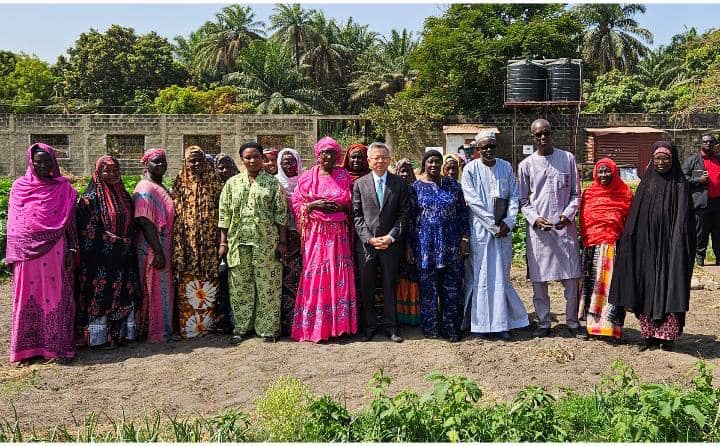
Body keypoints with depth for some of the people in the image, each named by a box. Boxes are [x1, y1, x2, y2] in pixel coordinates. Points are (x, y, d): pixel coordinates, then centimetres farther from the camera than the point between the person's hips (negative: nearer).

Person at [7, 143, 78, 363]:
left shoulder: (63, 187, 4)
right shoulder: (19, 186, 7)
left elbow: (70, 221, 3)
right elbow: (13, 222, 8)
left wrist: (71, 250, -3)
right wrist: (13, 254, 3)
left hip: (55, 251, -1)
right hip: (27, 252, 1)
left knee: (55, 295, 2)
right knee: (28, 297, 6)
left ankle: (57, 346, 10)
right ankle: (28, 347, 16)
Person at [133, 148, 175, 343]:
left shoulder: (162, 188, 14)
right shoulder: (145, 189, -15)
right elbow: (144, 222, -22)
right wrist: (158, 252, -24)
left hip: (163, 249, 9)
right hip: (151, 250, -9)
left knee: (163, 289, 14)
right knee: (154, 290, 0)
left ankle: (162, 329, 24)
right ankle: (155, 332, 9)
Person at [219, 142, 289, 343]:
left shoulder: (273, 183, 3)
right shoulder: (232, 183, 9)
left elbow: (280, 214, 1)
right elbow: (224, 214, 7)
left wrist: (282, 242, -4)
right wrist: (223, 242, 3)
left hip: (266, 242, -2)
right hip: (238, 242, 2)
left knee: (267, 285, 2)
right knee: (240, 286, 8)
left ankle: (268, 328, 12)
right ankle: (241, 326, 21)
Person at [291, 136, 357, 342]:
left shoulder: (344, 176, 9)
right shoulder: (307, 177, 5)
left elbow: (350, 202, 10)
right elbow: (296, 203, 4)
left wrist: (338, 206, -10)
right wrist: (314, 205, -12)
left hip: (338, 232, 1)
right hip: (315, 231, -1)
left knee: (338, 274, 0)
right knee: (314, 274, -4)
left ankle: (338, 324, 9)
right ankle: (313, 326, 4)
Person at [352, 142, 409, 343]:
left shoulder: (399, 183, 4)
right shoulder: (359, 184, 4)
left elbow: (403, 214, 1)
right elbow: (357, 215, 1)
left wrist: (391, 237, -9)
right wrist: (369, 238, -10)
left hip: (391, 243, 0)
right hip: (365, 243, 0)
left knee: (390, 286, 8)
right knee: (366, 287, 7)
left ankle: (391, 326, 19)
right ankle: (369, 326, 19)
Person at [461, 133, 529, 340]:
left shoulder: (506, 167, 7)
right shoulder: (470, 170, -4)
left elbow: (514, 196, 5)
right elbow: (473, 201, -10)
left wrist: (508, 222, -8)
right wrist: (494, 225, -12)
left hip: (503, 229, 3)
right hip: (480, 230, -3)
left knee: (501, 275, 6)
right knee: (480, 275, 0)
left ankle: (500, 322, 13)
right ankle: (479, 322, 8)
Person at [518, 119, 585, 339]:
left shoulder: (567, 159, 4)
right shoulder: (526, 165, 3)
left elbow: (575, 194, 7)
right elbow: (523, 200, 7)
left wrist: (568, 215, -10)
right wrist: (535, 219, -9)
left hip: (565, 226, 0)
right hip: (537, 229, 0)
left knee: (572, 278, 3)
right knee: (538, 279, 5)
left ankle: (572, 322, 19)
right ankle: (543, 323, 19)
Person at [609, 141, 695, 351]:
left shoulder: (679, 185, 1)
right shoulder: (646, 184, 10)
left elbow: (684, 219, -5)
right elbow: (634, 219, 9)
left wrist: (679, 244, -16)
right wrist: (630, 244, 2)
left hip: (669, 245, -3)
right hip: (646, 246, 3)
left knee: (669, 287, -1)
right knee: (646, 289, 5)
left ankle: (667, 334, 7)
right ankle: (649, 334, 14)